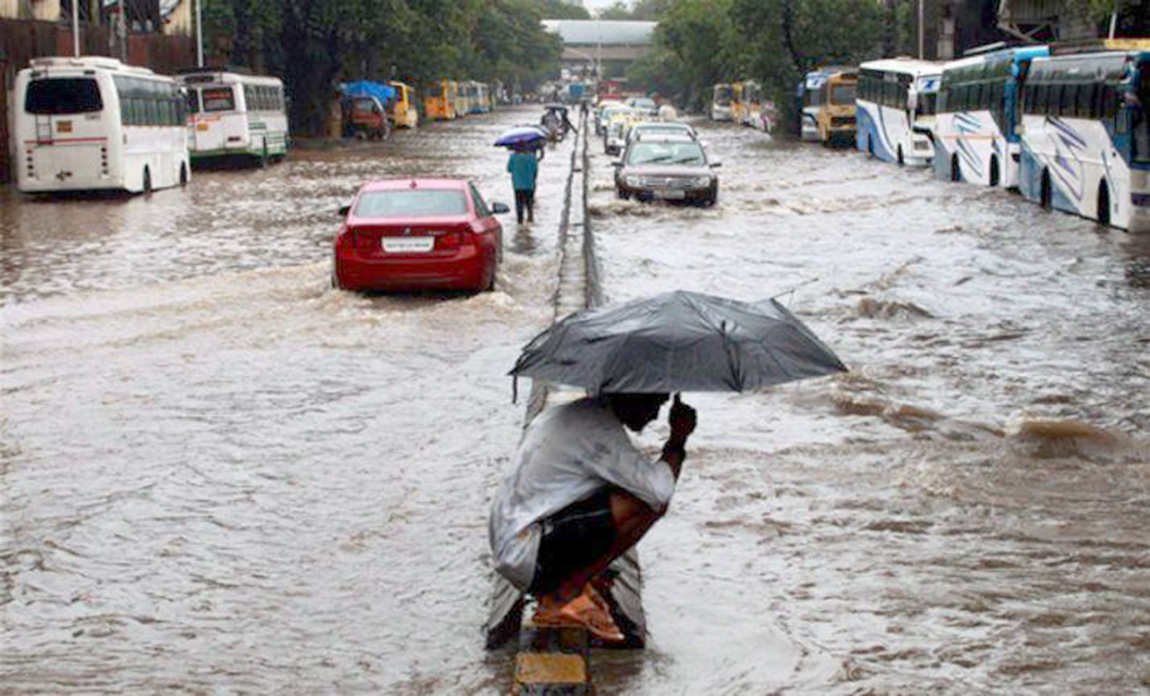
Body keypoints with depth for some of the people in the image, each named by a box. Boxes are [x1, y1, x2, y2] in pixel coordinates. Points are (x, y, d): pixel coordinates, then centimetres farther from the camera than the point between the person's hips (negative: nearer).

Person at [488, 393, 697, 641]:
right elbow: (659, 490, -24)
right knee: (648, 503, -19)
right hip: (526, 555, -10)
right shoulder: (599, 430, -19)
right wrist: (678, 440, -9)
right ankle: (562, 597, -8)